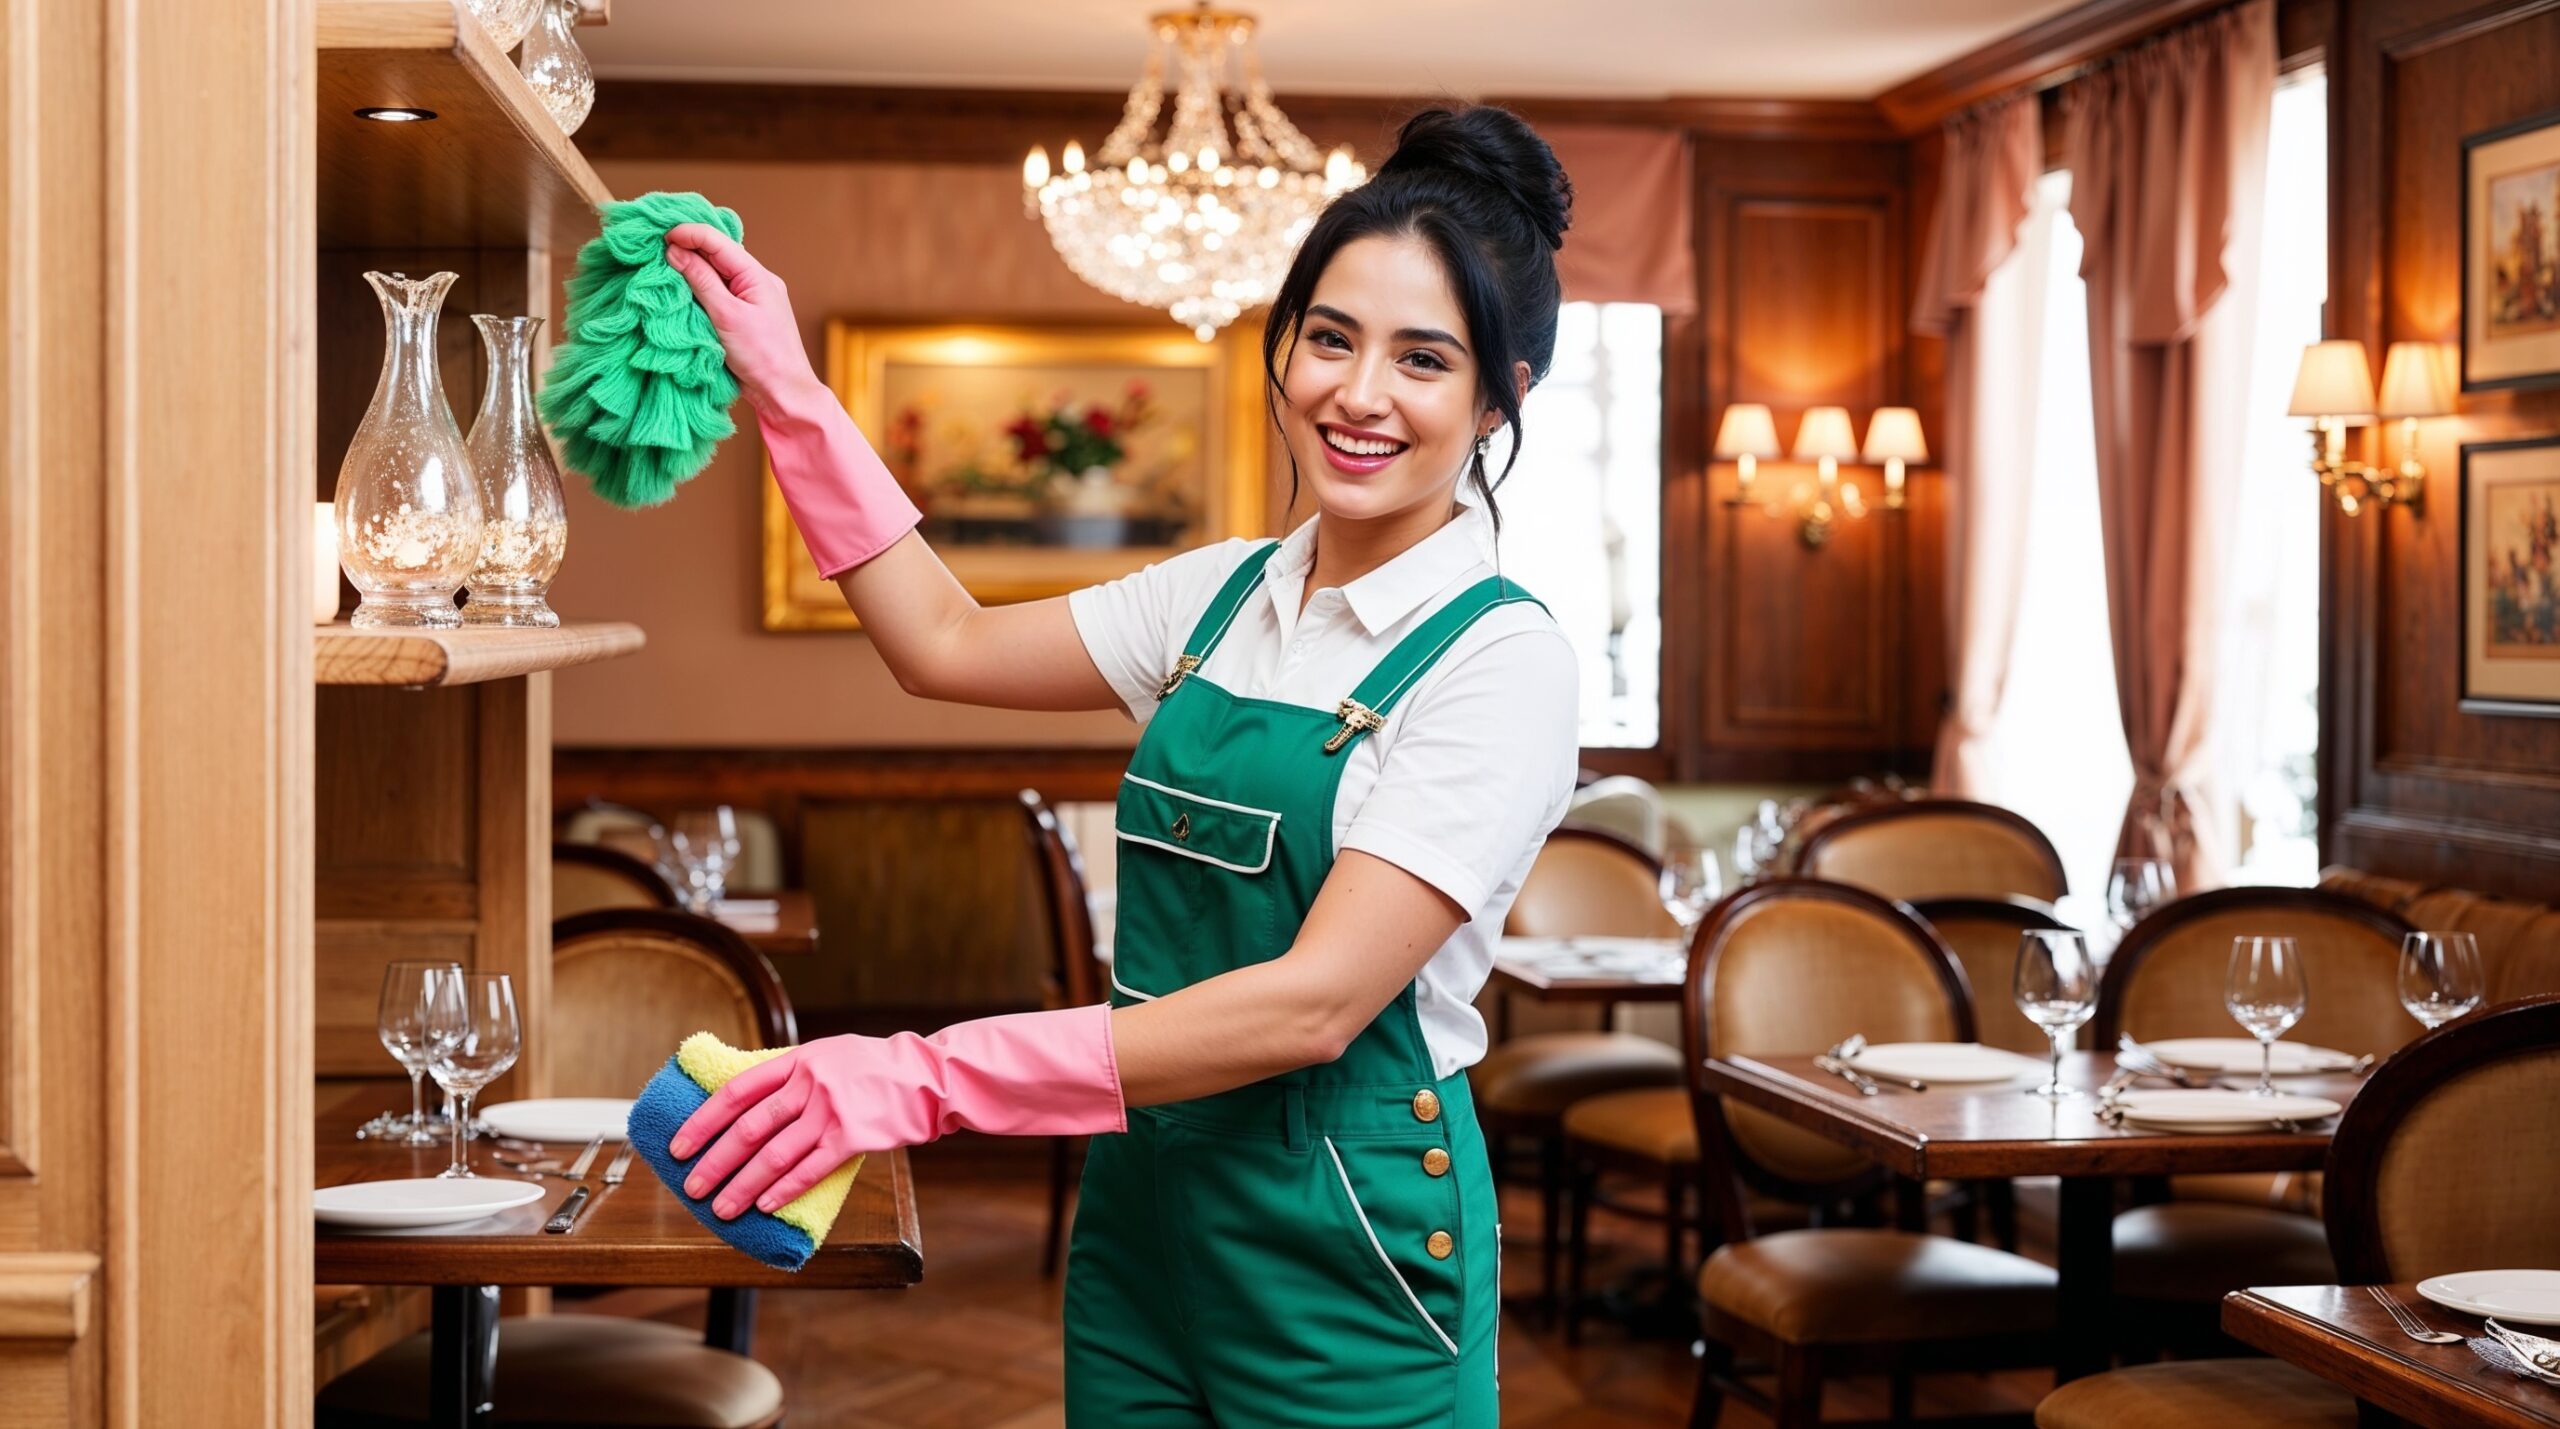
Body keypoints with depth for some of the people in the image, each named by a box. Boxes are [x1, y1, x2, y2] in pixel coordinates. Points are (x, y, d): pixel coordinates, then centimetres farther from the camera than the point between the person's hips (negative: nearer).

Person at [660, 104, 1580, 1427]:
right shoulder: (1222, 596, 5)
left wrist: (932, 1078, -28)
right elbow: (947, 645, 15)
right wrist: (789, 395, 11)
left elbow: (1317, 1003, -23)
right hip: (1142, 1211, 6)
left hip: (1341, 1257, -5)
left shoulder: (1503, 662, -15)